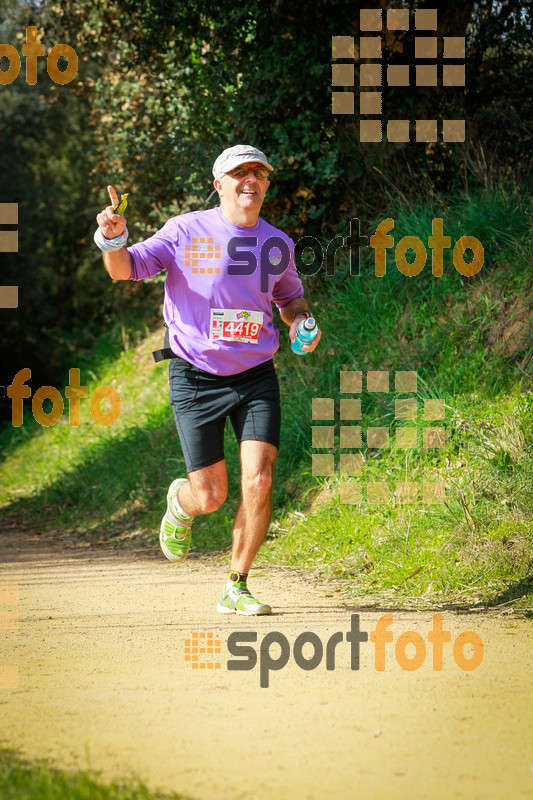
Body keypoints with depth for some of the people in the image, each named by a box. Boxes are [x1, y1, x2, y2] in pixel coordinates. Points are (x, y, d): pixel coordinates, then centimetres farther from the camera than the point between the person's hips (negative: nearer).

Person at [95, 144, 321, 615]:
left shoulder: (278, 244, 6)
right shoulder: (187, 232, -6)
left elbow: (290, 297, 25)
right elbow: (126, 269, -10)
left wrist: (301, 321, 2)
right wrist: (113, 240, -32)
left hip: (256, 377, 3)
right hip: (197, 380, -3)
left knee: (259, 479, -15)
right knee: (210, 497, -2)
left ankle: (236, 589, 1)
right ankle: (180, 502, 38)